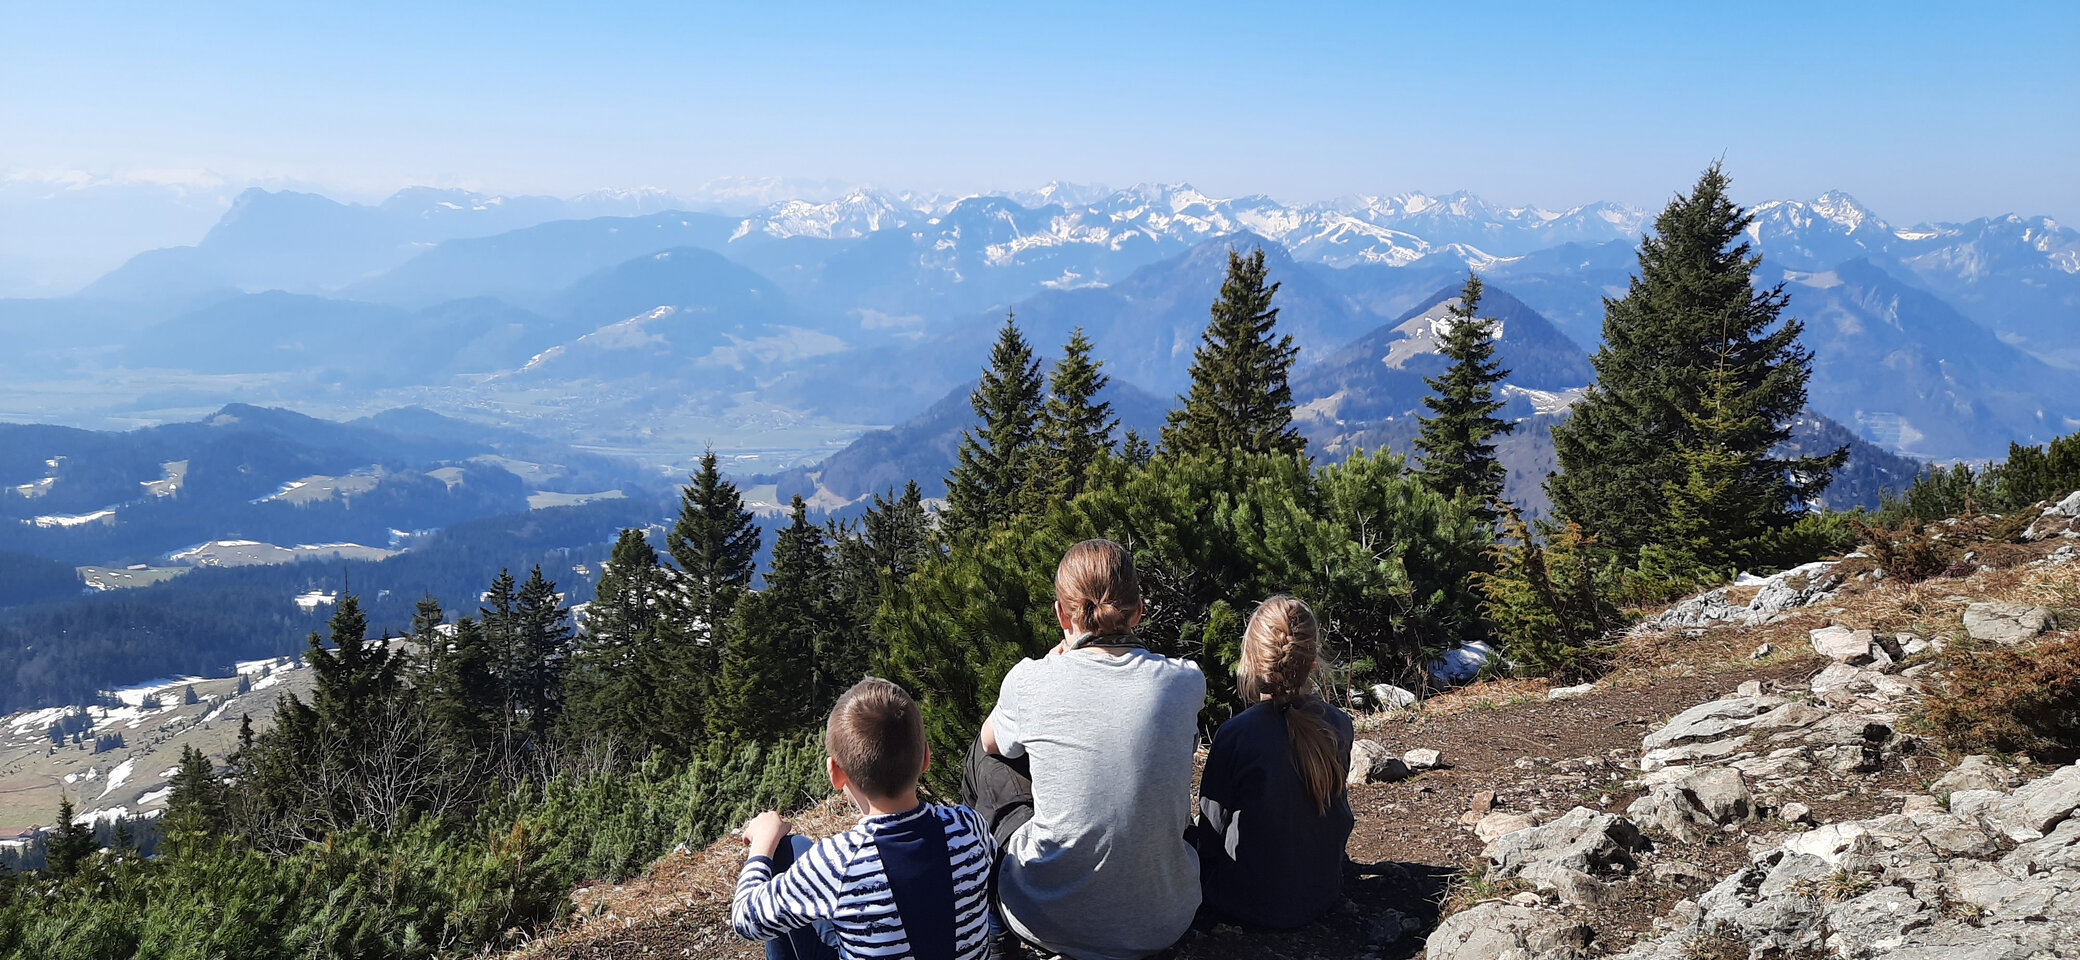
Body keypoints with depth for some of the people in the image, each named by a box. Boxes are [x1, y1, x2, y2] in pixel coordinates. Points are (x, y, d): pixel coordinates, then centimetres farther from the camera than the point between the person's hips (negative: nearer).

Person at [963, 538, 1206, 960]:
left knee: (986, 757, 24)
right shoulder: (1186, 681, -9)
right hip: (1163, 921, 2)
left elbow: (993, 742, 11)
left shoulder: (1031, 681, -14)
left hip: (1049, 922, -2)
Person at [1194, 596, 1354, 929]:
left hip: (1250, 904, -4)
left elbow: (1211, 834, -12)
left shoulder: (1233, 736, -24)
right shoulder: (1338, 725, -10)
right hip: (1322, 897, 5)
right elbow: (1340, 816, 6)